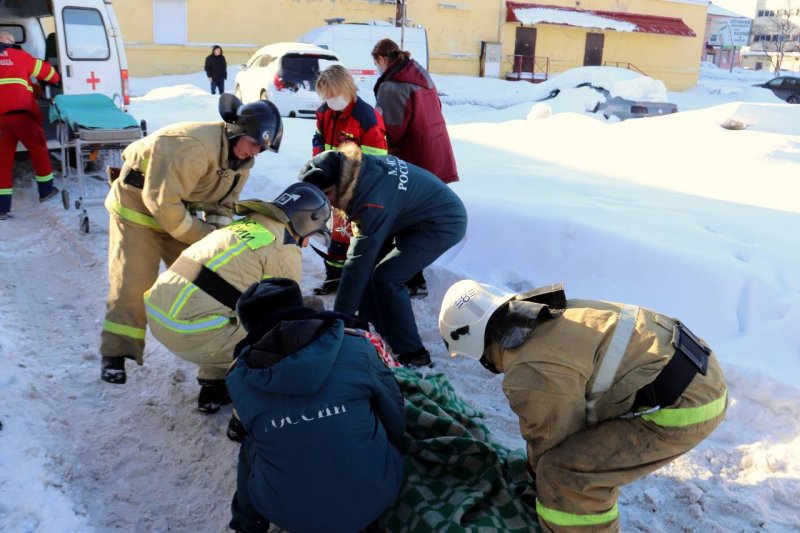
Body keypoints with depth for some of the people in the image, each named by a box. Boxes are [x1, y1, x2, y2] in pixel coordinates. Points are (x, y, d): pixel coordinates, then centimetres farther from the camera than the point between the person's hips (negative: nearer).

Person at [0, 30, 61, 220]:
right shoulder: (18, 55, 8)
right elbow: (44, 70, 16)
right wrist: (57, 79, 35)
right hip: (20, 113, -4)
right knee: (38, 148, 17)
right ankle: (46, 190, 27)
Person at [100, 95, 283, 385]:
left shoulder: (242, 160, -6)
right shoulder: (193, 146, -35)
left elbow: (223, 203, 2)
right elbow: (163, 203, -33)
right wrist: (206, 237, -26)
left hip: (177, 207, 8)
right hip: (138, 202, -8)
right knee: (133, 280, -11)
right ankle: (115, 353, -1)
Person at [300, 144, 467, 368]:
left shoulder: (373, 202, -34)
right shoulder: (359, 167, -11)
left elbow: (358, 263, -31)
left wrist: (339, 320, -25)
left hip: (444, 224, -9)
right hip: (416, 214, 9)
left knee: (386, 278, -14)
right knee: (370, 267, 3)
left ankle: (412, 355, -3)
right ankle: (375, 331, 17)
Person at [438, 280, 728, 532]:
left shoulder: (531, 375, -20)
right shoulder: (547, 321, 10)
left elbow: (553, 439, -2)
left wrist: (537, 474, 18)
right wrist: (535, 465, 34)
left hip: (684, 405, -10)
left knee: (565, 472, -10)